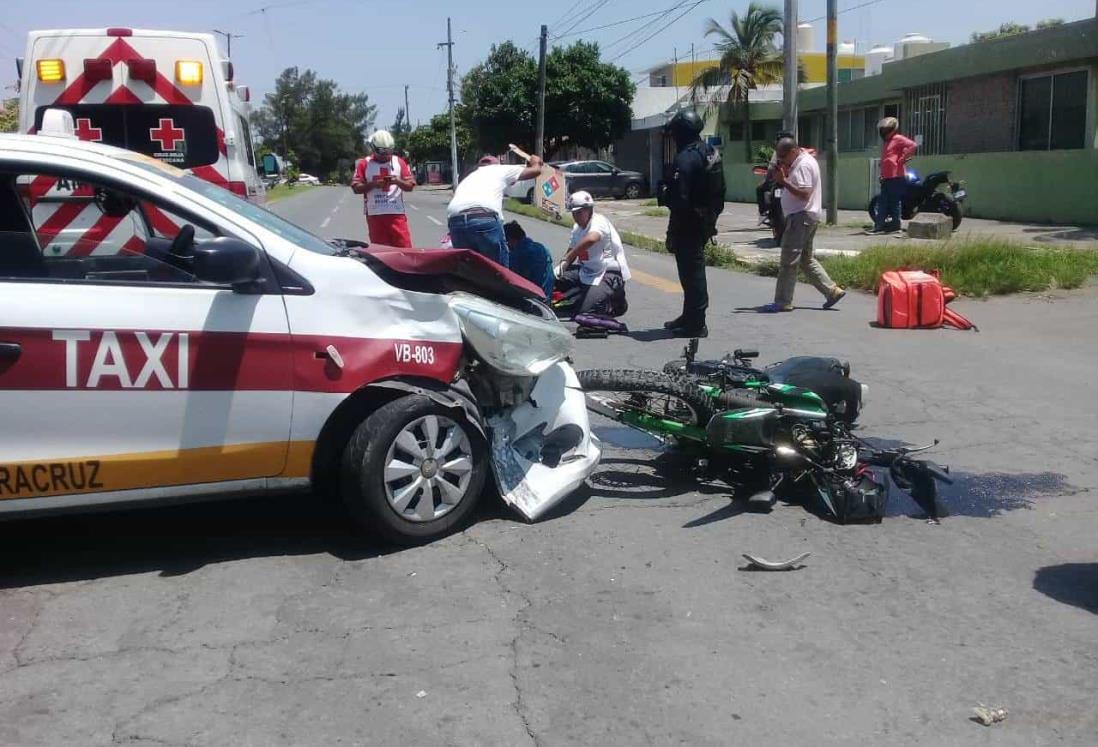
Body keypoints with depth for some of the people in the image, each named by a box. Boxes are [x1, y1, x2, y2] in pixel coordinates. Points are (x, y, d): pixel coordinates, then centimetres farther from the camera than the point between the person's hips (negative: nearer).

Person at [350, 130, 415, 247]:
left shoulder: (399, 162, 12)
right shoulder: (364, 164, 8)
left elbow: (410, 186, 9)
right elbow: (356, 188, 3)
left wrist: (398, 181, -11)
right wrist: (372, 184, -13)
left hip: (397, 212, 0)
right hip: (374, 214, 0)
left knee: (404, 247, -6)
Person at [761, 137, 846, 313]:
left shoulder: (803, 165, -17)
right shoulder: (802, 161, 15)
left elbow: (804, 193, -25)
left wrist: (784, 181, -24)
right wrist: (784, 177, 6)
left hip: (801, 217, -11)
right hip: (804, 216, 11)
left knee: (788, 261, -7)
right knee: (806, 259, 17)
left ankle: (782, 302, -3)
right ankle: (832, 290, 17)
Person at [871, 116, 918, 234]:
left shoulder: (898, 139, -4)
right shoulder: (885, 142, 23)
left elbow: (913, 146, -17)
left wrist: (902, 159, -14)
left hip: (896, 177, -9)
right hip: (885, 177, 9)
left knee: (895, 202, -4)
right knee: (882, 203, 5)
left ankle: (895, 225, 1)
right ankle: (879, 225, 4)